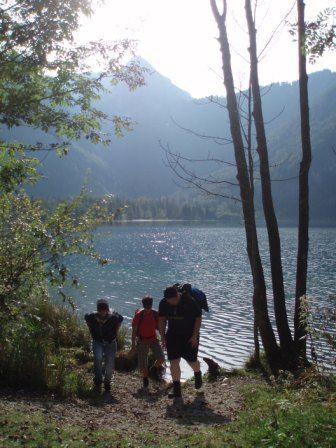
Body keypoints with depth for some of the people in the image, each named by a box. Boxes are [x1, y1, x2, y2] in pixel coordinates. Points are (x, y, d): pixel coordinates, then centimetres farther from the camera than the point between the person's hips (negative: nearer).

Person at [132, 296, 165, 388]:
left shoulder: (155, 314, -5)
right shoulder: (138, 315, -12)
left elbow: (159, 328, 6)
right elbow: (134, 330, -8)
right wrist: (133, 343, -10)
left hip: (153, 339, 2)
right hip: (142, 340, -2)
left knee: (161, 358, -15)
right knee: (142, 365, -3)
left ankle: (154, 369, 17)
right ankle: (145, 378, 26)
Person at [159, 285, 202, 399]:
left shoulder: (190, 302, -20)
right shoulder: (163, 303, -9)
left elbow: (198, 318, -12)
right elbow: (162, 319, 4)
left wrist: (195, 336, -14)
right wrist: (162, 336, 0)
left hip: (189, 336, -3)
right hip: (173, 335, 3)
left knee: (191, 360, 3)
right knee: (173, 361, -3)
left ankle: (197, 374, 38)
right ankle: (176, 389, 4)